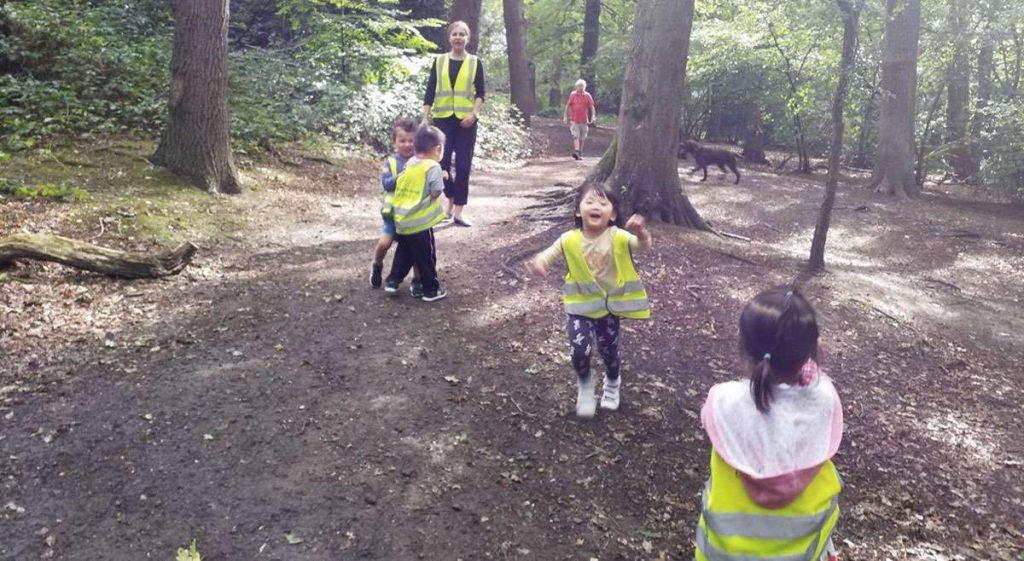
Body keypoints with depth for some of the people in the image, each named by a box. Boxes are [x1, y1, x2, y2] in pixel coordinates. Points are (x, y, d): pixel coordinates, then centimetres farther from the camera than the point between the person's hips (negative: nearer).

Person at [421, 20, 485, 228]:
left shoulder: (475, 63, 5)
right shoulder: (439, 61, 6)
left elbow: (480, 93, 3)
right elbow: (430, 92, 4)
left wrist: (474, 114, -13)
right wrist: (425, 118, -3)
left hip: (466, 120, -1)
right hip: (442, 119, 1)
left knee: (463, 165, -3)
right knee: (442, 162, -4)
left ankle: (458, 211, 2)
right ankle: (450, 201, 19)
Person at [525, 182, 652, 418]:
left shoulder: (618, 238, -14)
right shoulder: (569, 240, -11)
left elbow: (643, 247, -25)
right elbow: (548, 255, -7)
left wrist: (641, 233, -49)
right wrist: (538, 264, -31)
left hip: (609, 304, 0)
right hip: (581, 304, 0)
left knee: (609, 349, 10)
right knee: (579, 349, -15)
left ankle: (612, 382, 46)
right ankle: (584, 384, 19)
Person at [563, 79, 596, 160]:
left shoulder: (587, 96, 3)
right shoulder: (572, 95, 1)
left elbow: (592, 107, 5)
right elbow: (567, 106, 6)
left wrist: (593, 116, -7)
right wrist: (565, 116, 2)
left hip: (584, 120, 2)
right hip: (574, 120, -2)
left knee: (582, 138, 8)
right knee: (576, 136, -15)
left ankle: (580, 153, 20)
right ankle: (576, 151, -25)